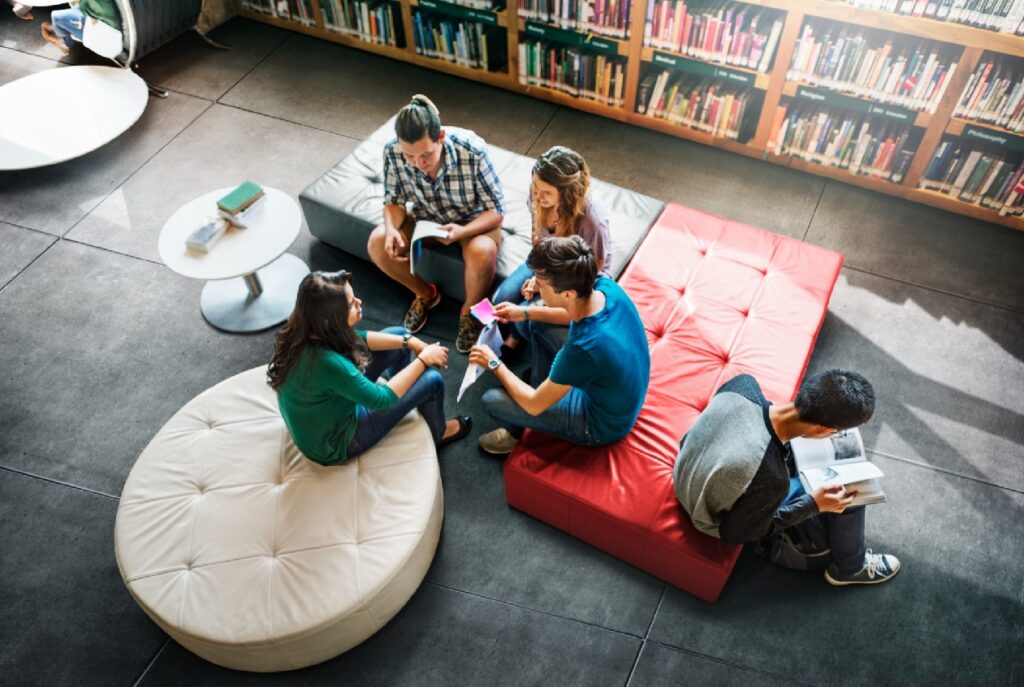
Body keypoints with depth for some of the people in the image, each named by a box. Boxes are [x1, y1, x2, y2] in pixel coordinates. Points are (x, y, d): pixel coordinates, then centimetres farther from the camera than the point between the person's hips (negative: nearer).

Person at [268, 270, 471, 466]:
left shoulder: (302, 329, -17)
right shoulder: (327, 362, -42)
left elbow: (358, 339, 1)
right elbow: (381, 399, -27)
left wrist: (411, 342, -7)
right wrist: (423, 359, -17)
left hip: (323, 409, 8)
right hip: (334, 444, -7)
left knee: (399, 334, 7)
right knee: (431, 380, -5)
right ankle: (438, 433, 29)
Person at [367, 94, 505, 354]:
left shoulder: (473, 152, -34)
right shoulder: (392, 152, -26)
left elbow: (495, 211, -24)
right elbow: (394, 200, -9)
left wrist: (462, 231, -43)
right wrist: (391, 229, -32)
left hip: (473, 221, -3)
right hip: (425, 219, 4)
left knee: (483, 252, -36)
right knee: (377, 244, -19)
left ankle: (469, 312, -3)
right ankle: (425, 294, 10)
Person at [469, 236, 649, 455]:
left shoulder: (584, 348, -42)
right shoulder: (606, 286, -22)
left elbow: (534, 405, -24)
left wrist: (494, 364, -10)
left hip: (602, 425, -7)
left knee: (492, 400, -4)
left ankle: (515, 431, 30)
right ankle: (541, 381, 29)